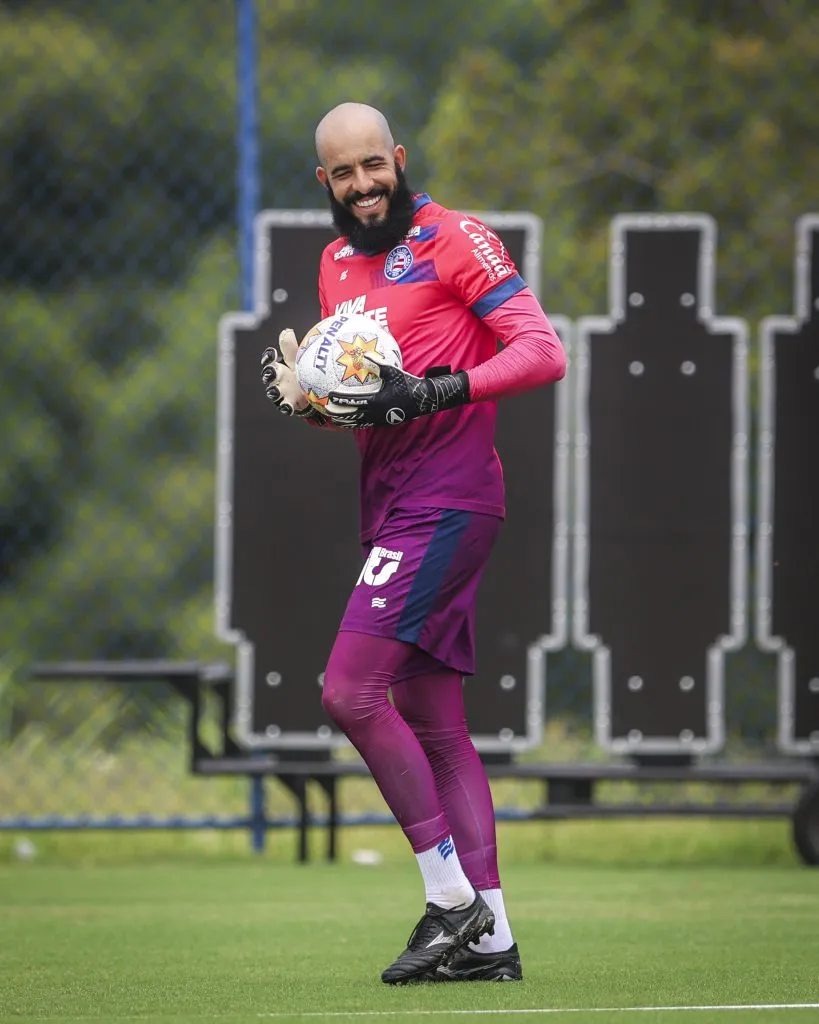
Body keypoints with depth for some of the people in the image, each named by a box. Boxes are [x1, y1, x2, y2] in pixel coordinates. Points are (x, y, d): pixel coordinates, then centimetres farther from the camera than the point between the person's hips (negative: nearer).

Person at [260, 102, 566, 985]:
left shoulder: (453, 240, -8)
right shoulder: (337, 264, 17)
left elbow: (542, 351, -14)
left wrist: (435, 392, -24)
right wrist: (302, 396, 3)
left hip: (446, 500, -9)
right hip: (392, 506, 9)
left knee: (350, 691, -16)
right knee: (433, 727, 7)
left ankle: (450, 894, -9)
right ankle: (489, 938, 9)